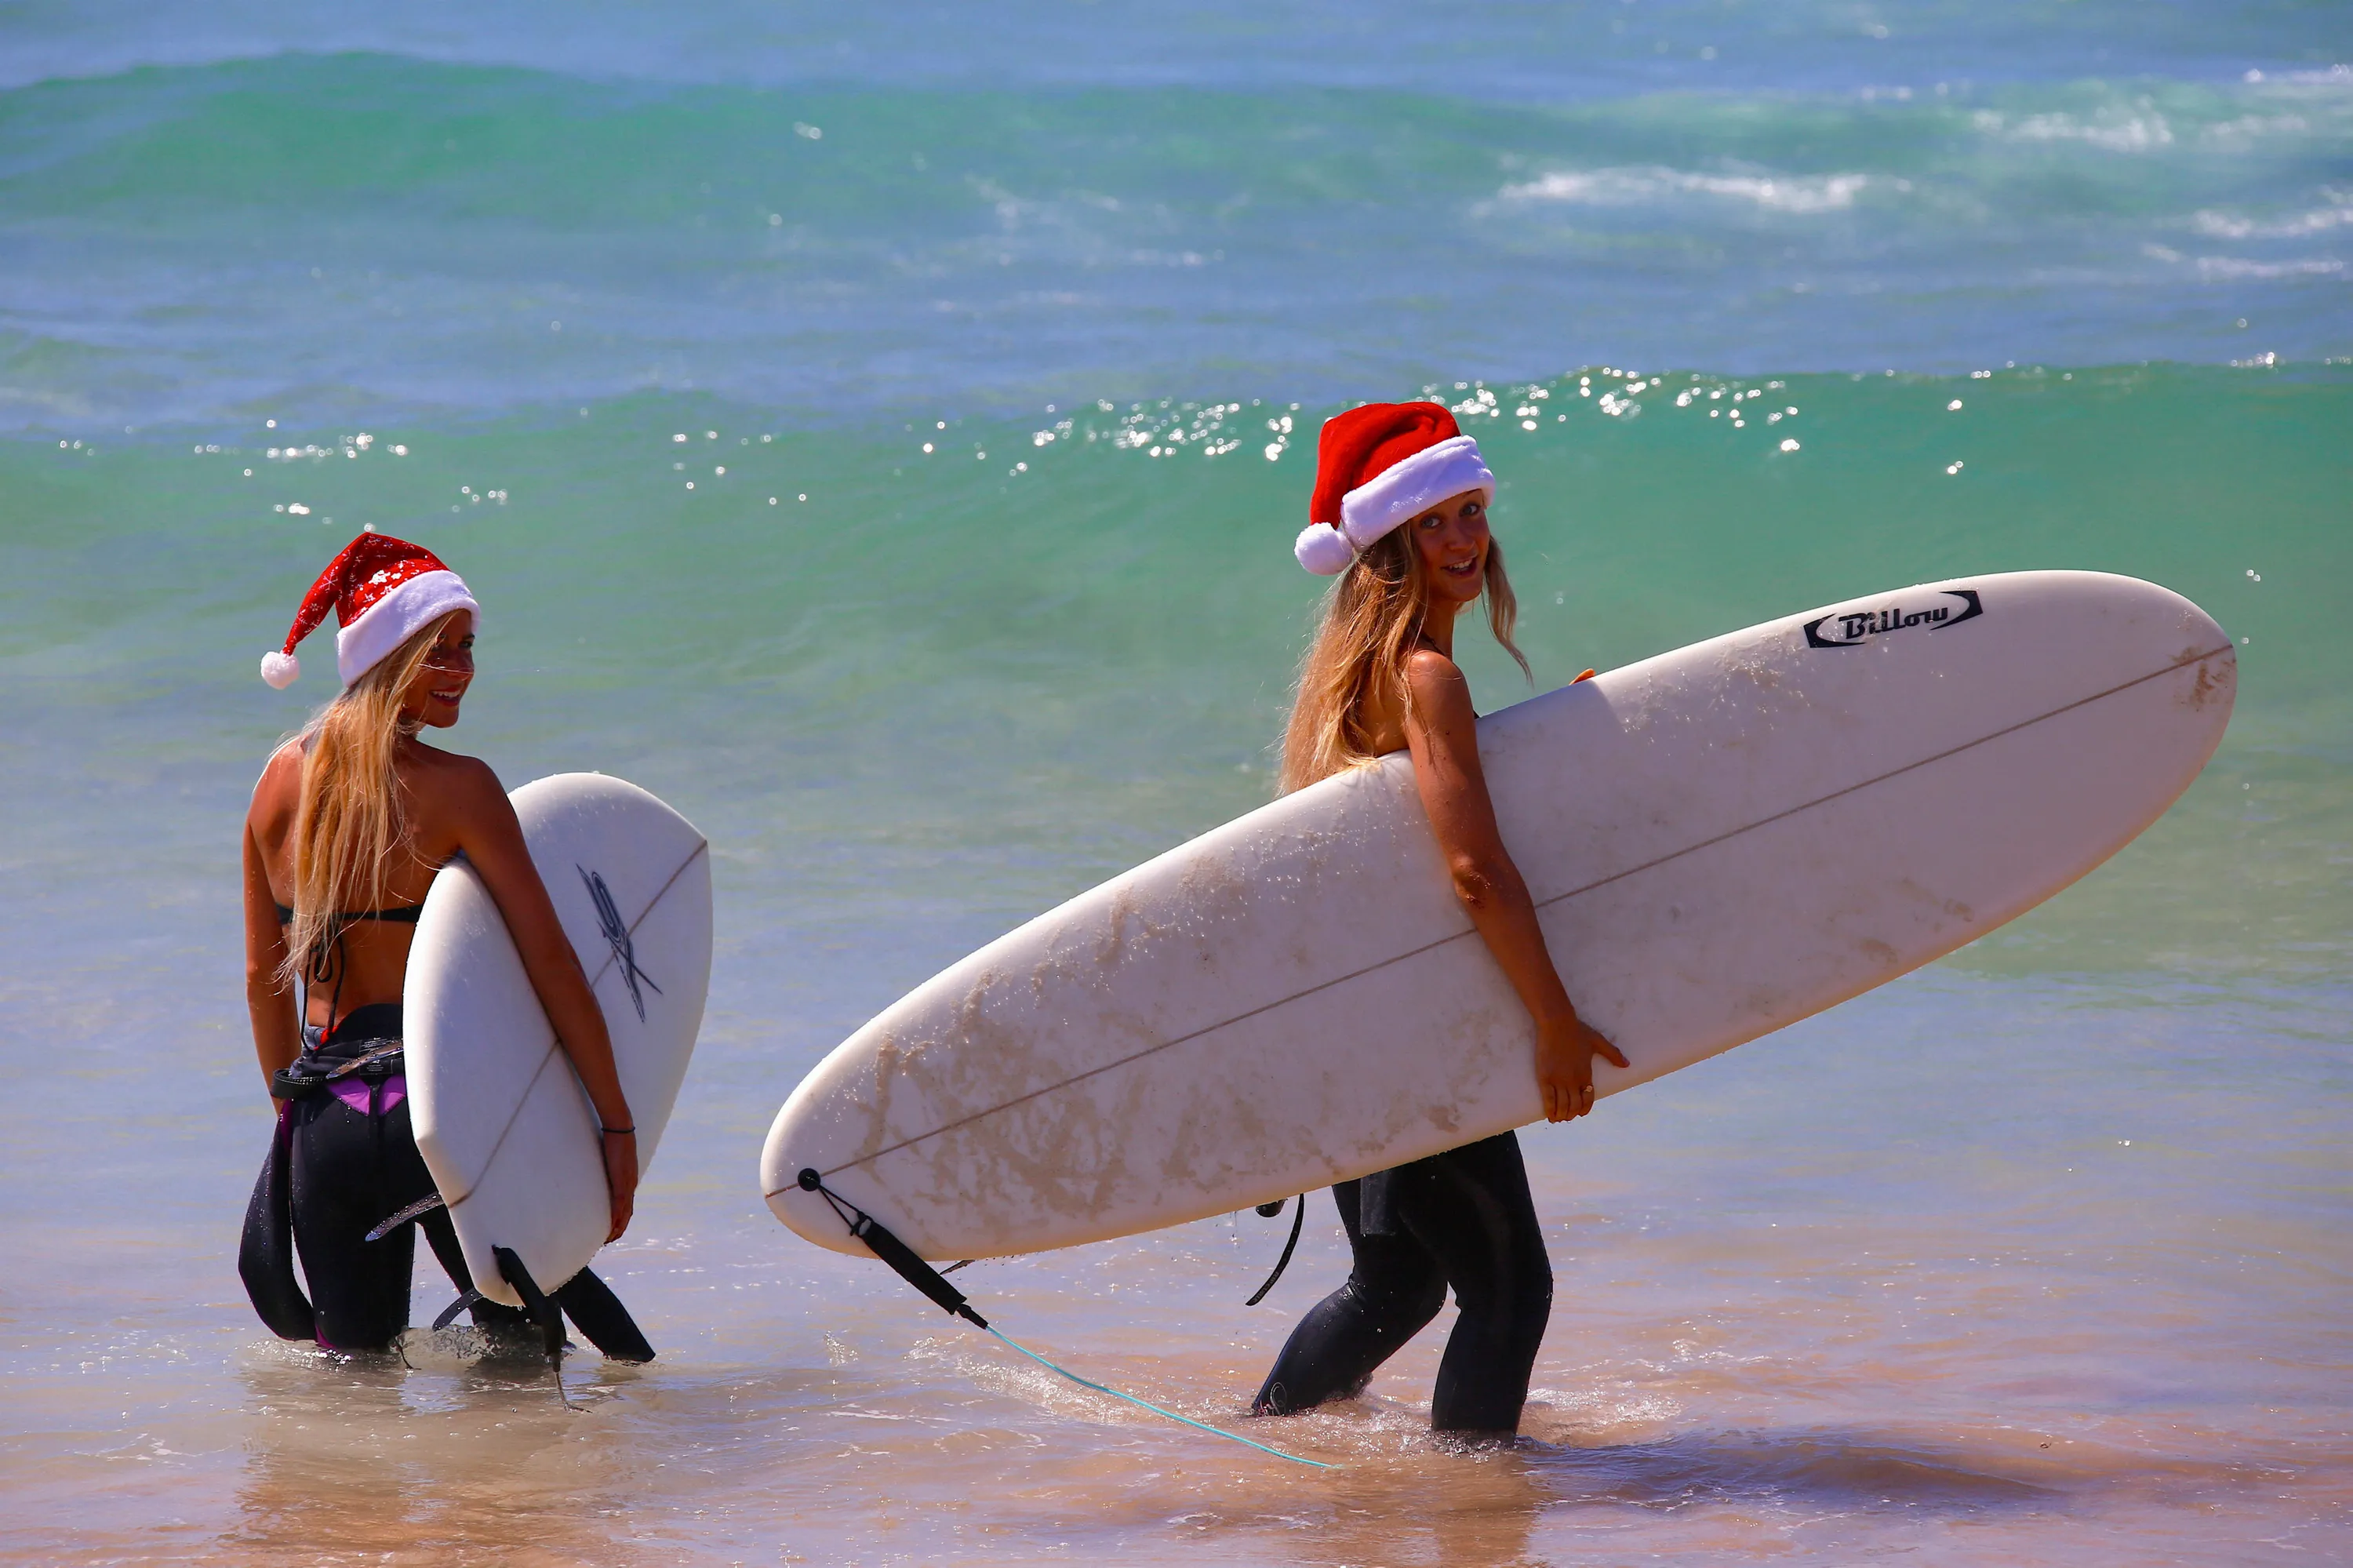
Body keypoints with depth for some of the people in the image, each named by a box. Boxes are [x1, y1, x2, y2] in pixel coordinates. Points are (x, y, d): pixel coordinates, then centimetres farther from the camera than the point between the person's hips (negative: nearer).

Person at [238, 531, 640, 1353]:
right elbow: (550, 963, -11)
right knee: (521, 1341, 12)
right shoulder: (458, 788, -10)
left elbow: (263, 975, 13)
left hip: (323, 1122, 5)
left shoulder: (282, 778, 7)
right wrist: (618, 1124, -7)